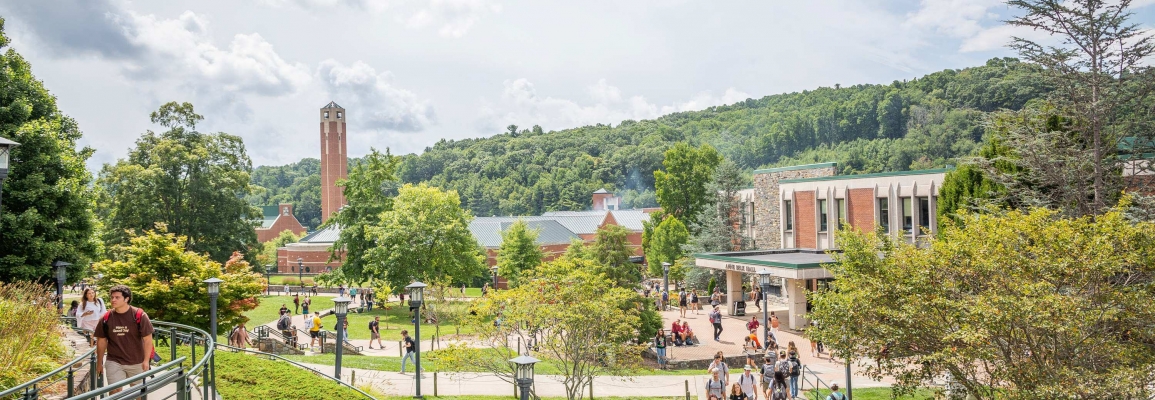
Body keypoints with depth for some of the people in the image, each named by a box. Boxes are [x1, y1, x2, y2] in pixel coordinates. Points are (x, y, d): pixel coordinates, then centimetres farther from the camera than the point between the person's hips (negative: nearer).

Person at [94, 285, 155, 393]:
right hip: (114, 362, 1)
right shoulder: (106, 318, -4)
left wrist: (146, 360, -17)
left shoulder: (139, 315, -12)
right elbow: (101, 341, 6)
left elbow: (147, 339, -10)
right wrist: (99, 363, 9)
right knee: (115, 391, -9)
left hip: (137, 362, -1)